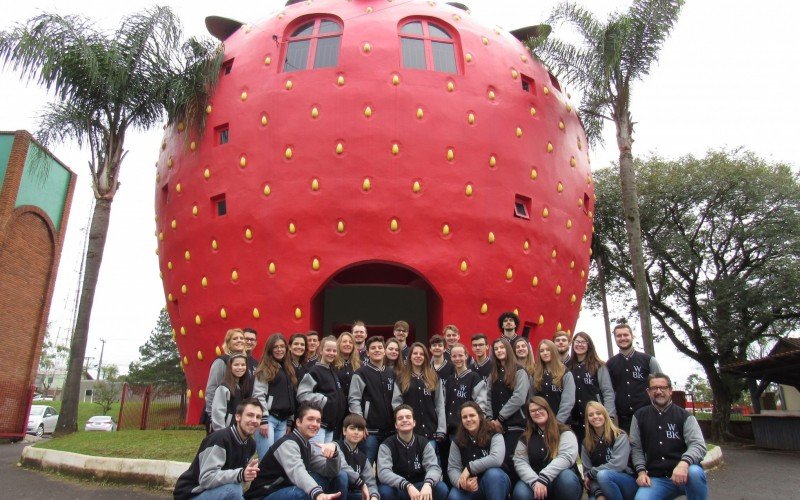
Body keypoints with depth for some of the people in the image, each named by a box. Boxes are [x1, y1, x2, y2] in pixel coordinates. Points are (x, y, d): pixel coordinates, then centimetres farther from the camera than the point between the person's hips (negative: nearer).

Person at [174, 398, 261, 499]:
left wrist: (248, 474, -8)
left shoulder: (250, 444, 1)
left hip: (216, 491, 8)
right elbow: (206, 479, -30)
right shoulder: (220, 438, -24)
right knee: (233, 489, -31)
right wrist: (240, 475, -41)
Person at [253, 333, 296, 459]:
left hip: (283, 420, 7)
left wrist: (290, 421, 15)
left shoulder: (287, 369, 16)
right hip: (268, 418, -6)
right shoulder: (265, 368, -4)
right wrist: (263, 420, -17)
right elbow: (258, 395, -11)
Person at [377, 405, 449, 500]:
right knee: (385, 491, -35)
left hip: (419, 487, 2)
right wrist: (407, 486, -40)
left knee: (441, 488, -25)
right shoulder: (387, 445, -9)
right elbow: (383, 472, -25)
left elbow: (434, 467, -16)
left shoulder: (424, 443, -1)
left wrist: (427, 484, -40)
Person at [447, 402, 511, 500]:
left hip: (496, 483, -1)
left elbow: (497, 459, -28)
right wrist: (461, 482, -30)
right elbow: (452, 468, -7)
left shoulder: (494, 435, -9)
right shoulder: (457, 441, 1)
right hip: (471, 486, 1)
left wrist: (469, 468, -26)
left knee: (493, 473, -36)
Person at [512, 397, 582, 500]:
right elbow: (520, 462, -4)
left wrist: (543, 479, -28)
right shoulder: (525, 438, 10)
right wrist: (535, 481, -25)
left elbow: (566, 456, -17)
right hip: (535, 483, 1)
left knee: (566, 476, -35)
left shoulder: (564, 432, 0)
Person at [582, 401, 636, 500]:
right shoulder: (586, 442, 6)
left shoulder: (619, 436, -6)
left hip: (628, 483, -2)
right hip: (607, 489, 2)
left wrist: (591, 473, -12)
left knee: (603, 475, -33)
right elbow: (587, 471, -1)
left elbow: (618, 464, -18)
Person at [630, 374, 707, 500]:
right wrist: (641, 471, -5)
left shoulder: (685, 416, 3)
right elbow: (636, 447, 10)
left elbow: (698, 445, -11)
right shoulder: (639, 416, 10)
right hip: (655, 478, 0)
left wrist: (684, 463, -30)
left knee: (695, 472, -36)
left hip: (682, 473, 1)